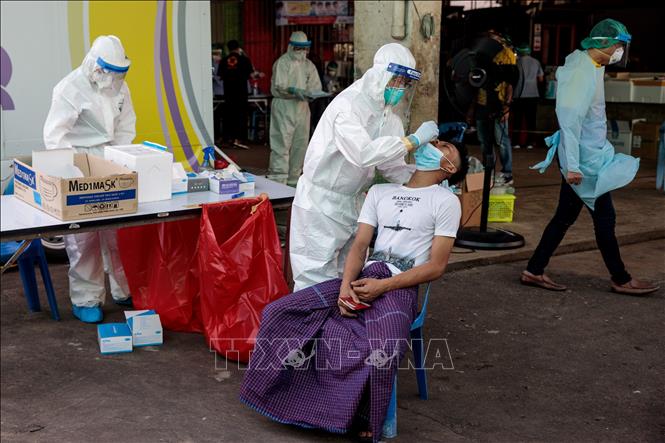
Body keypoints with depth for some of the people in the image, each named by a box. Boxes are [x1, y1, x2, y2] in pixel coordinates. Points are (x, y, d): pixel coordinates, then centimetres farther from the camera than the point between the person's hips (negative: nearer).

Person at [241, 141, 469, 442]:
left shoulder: (446, 201, 5)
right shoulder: (379, 191, 19)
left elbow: (436, 266, -3)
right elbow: (359, 246, 11)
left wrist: (382, 286, -13)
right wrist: (346, 286, -10)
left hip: (400, 287, -5)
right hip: (362, 278, 5)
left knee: (380, 353, -35)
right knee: (281, 312, -12)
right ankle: (291, 392, 5)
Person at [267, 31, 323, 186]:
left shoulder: (308, 65, 16)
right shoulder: (282, 62, -4)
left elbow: (316, 86, 11)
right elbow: (279, 87, -14)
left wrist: (310, 94, -12)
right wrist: (295, 91, -29)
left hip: (302, 107, 7)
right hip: (284, 105, -7)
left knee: (300, 144, 8)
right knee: (282, 144, -10)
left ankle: (293, 179, 18)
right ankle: (278, 181, -10)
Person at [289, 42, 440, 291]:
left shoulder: (389, 112, 4)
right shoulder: (347, 105, -22)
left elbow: (391, 164, 6)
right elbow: (364, 153, -37)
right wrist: (414, 140, -32)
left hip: (352, 202, 8)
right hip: (322, 203, -8)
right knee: (318, 279, -3)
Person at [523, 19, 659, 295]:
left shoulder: (590, 66, 10)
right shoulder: (583, 72, -20)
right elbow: (569, 117, -26)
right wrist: (572, 165, -28)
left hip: (591, 154, 10)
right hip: (586, 159, -10)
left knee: (565, 216, 12)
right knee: (605, 218, 3)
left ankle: (534, 271, 18)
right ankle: (621, 280, 17)